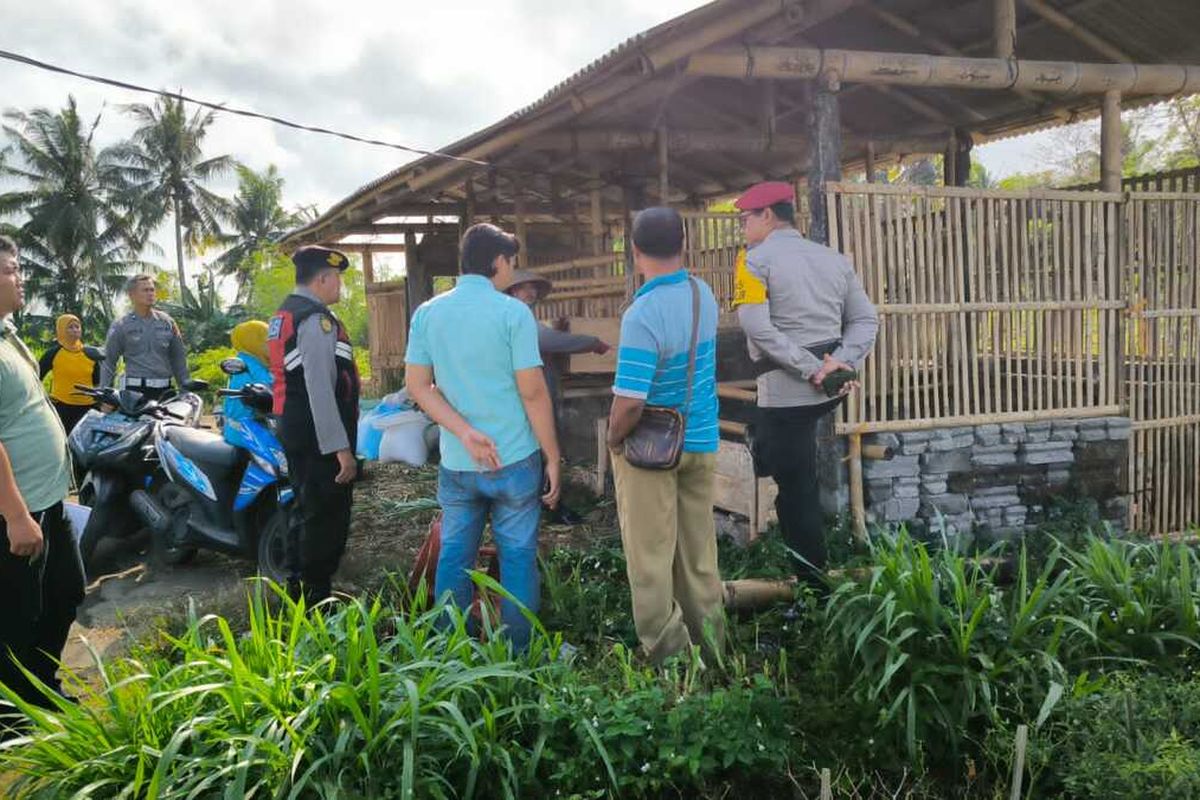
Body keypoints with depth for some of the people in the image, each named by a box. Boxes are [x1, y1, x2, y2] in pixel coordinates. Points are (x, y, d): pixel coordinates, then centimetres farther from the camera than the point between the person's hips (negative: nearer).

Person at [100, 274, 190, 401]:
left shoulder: (167, 322, 12)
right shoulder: (121, 326, 4)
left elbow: (178, 358, 16)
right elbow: (108, 361, 5)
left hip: (164, 391, 3)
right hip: (136, 390, -3)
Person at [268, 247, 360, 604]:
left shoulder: (285, 314, 15)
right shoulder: (316, 319, -17)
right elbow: (320, 390, -25)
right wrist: (341, 448, -25)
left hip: (293, 428, 10)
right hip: (319, 436, -10)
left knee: (308, 510, 21)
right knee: (327, 517, -2)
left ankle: (297, 588, 31)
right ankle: (317, 599, 5)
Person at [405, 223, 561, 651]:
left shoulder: (428, 313, 3)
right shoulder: (513, 312, -10)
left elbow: (417, 385, -1)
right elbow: (532, 392, -12)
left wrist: (465, 432, -7)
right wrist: (552, 457, -4)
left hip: (455, 463, 4)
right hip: (514, 459, -4)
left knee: (454, 556, 14)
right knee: (517, 557, 7)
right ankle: (518, 655, 15)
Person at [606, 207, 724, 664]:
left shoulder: (643, 315, -25)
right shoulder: (704, 295, -2)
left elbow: (629, 402, -27)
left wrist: (613, 438, -9)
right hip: (702, 440, 7)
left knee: (650, 556, 7)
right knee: (699, 549, 18)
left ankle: (665, 649, 16)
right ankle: (708, 639, 29)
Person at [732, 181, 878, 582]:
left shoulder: (756, 261, -6)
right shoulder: (834, 259, 12)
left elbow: (757, 326, -19)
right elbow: (866, 319, 7)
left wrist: (811, 369, -18)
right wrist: (839, 363, -5)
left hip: (786, 390, -7)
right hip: (831, 388, 7)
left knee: (796, 489, 2)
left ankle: (813, 581, 10)